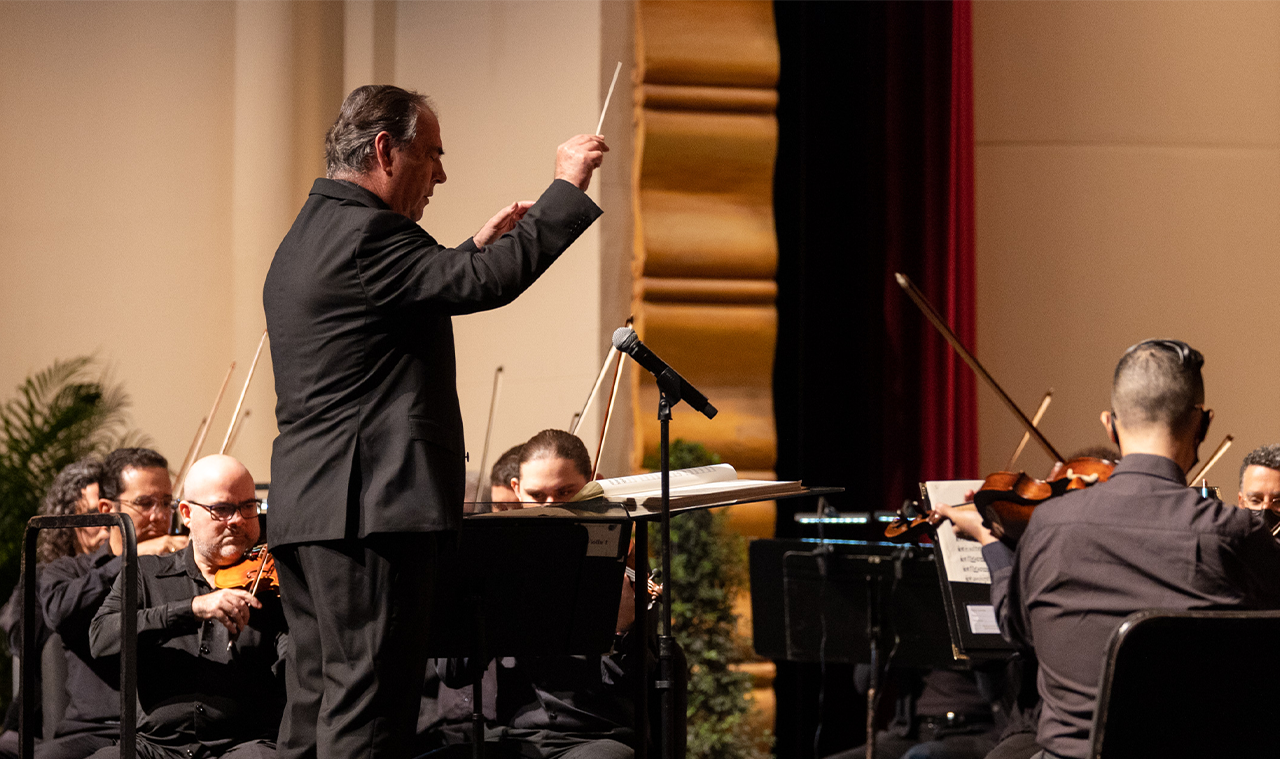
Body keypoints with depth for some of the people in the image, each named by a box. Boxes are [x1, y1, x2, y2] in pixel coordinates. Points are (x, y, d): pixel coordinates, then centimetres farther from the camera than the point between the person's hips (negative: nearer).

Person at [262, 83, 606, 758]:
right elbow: (486, 284, -21)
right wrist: (566, 187, -12)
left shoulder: (309, 237, 21)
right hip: (369, 505, -11)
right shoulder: (361, 232, -13)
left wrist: (479, 246, 26)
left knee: (317, 705, 11)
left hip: (305, 509, 11)